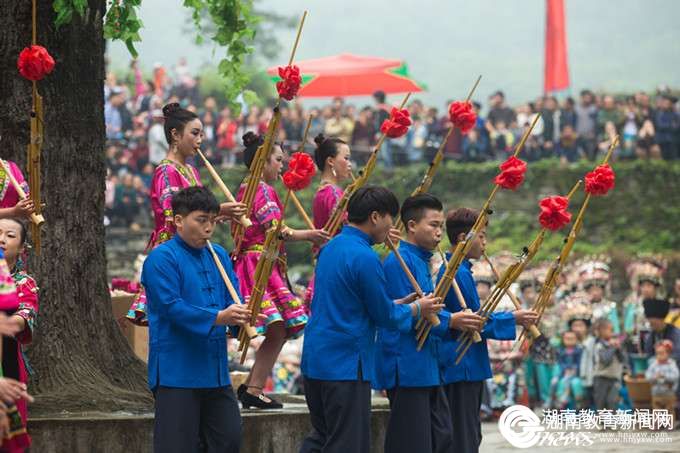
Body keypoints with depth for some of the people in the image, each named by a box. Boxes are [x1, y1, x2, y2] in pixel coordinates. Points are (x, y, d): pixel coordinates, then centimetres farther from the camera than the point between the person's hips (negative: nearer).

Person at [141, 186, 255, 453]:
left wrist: (241, 315, -15)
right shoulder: (162, 258, -9)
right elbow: (171, 307, -18)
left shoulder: (219, 256, 13)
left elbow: (233, 299, 9)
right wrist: (218, 318, -27)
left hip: (216, 371, 7)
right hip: (176, 370, -7)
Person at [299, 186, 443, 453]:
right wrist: (417, 309, 7)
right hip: (346, 365, -9)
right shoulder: (365, 258, -17)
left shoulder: (331, 248, 12)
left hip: (315, 360, 9)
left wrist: (398, 304, 17)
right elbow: (385, 316, -10)